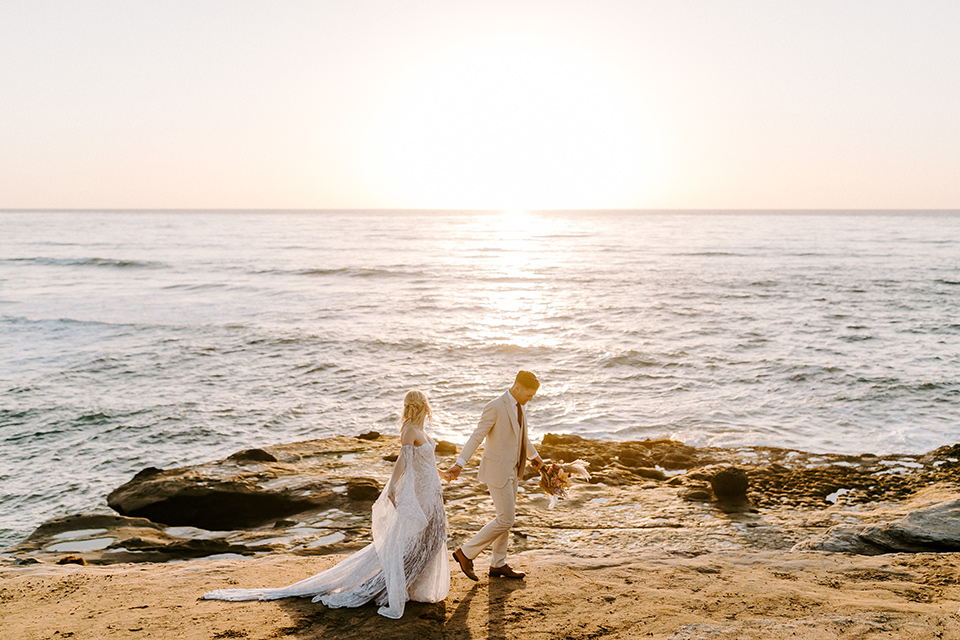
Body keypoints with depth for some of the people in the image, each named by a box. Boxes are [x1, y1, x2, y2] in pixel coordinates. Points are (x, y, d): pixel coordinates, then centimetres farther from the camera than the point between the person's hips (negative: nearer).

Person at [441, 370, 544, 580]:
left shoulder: (517, 405, 8)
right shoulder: (495, 407, -20)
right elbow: (476, 437, -23)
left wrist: (534, 455, 41)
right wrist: (459, 464, -30)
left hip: (511, 470, 9)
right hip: (497, 470, -9)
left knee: (506, 517, 14)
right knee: (505, 519, -7)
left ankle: (498, 565, 25)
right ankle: (466, 553, 5)